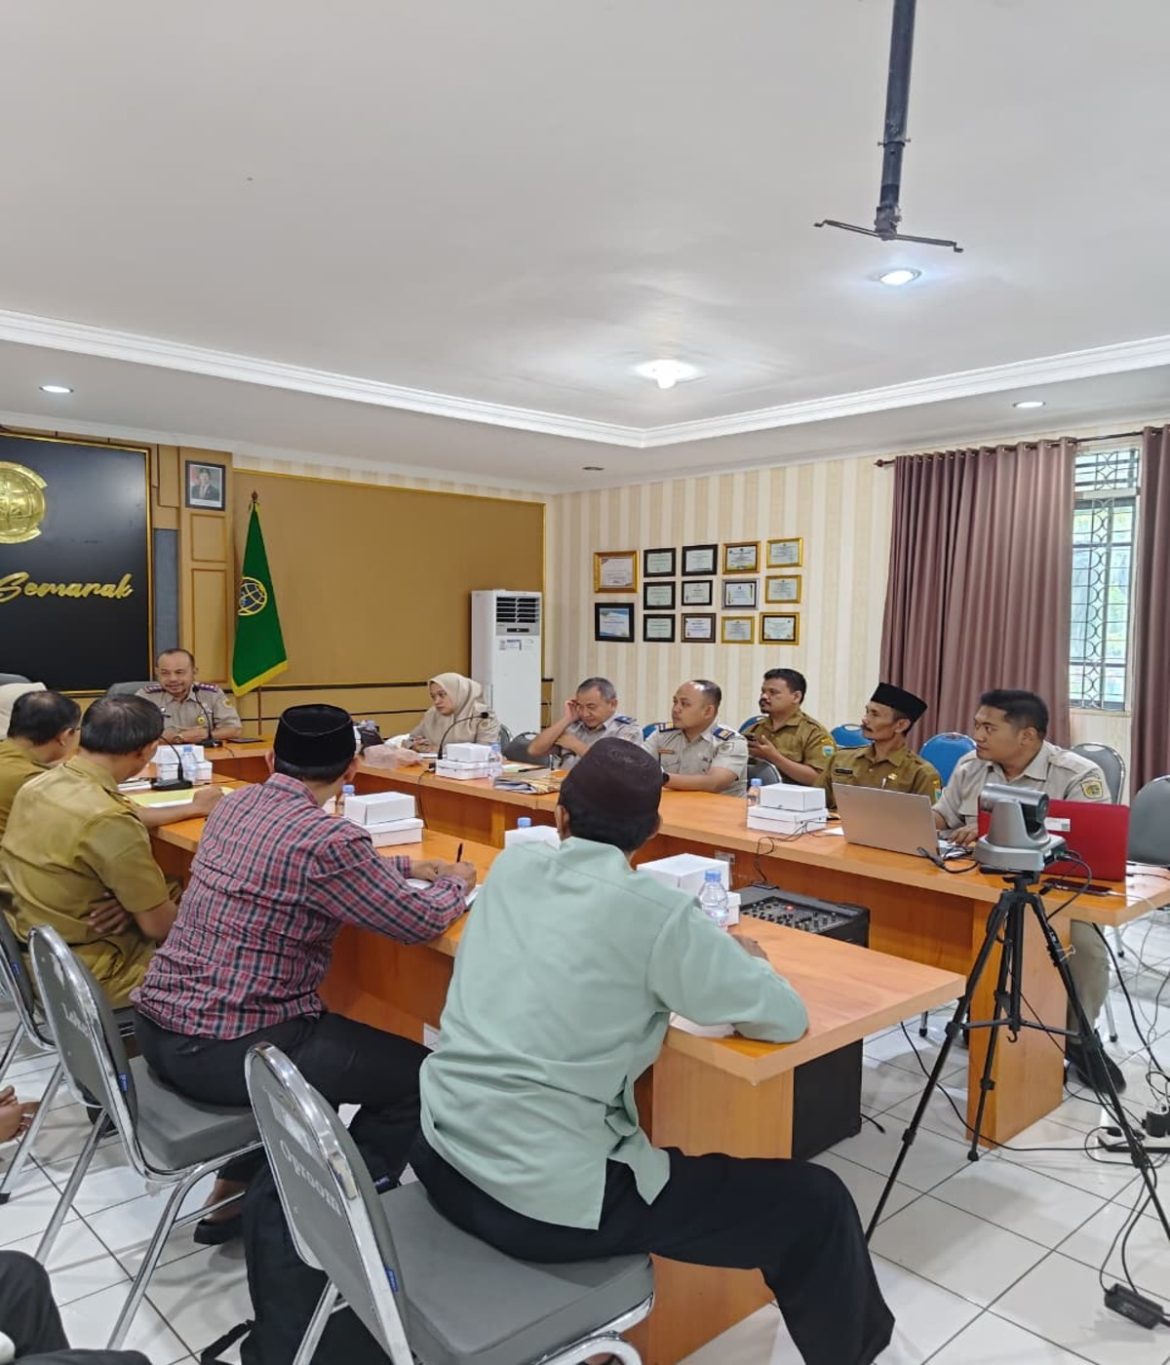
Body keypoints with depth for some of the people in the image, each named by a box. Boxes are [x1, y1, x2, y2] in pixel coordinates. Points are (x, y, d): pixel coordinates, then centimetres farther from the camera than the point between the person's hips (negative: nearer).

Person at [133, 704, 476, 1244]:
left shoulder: (235, 804, 5)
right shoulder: (327, 837, -21)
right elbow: (422, 921, -12)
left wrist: (404, 866, 22)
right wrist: (457, 881, 9)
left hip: (158, 1025, 9)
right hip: (222, 1050, -9)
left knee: (322, 1040, 32)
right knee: (417, 1075, 5)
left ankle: (234, 1194, 35)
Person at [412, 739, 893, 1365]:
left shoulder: (512, 866, 1)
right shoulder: (655, 911, -15)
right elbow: (786, 1020, -6)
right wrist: (743, 961, 14)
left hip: (442, 1158, 7)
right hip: (548, 1198, -6)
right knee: (815, 1203, 6)